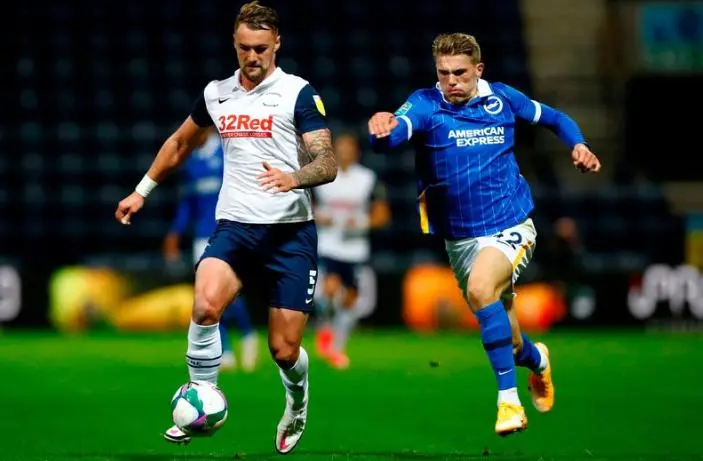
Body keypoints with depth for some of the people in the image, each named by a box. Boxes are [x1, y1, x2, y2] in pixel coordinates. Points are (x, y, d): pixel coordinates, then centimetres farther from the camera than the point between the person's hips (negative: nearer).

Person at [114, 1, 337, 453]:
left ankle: (297, 404, 34)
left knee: (284, 350, -2)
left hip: (291, 232, -2)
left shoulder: (299, 93, -5)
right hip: (234, 227, 3)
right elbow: (180, 142, 27)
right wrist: (143, 190, 30)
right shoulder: (216, 93, 9)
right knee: (206, 304, -28)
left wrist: (295, 178, -32)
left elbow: (328, 165, -12)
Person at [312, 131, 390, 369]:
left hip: (356, 249, 1)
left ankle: (337, 348, 21)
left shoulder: (368, 179, 1)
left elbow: (382, 215, 4)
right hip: (329, 246, -1)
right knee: (331, 286, -24)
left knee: (350, 298, 6)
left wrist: (363, 223, -14)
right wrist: (319, 218, -9)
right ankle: (325, 327, 3)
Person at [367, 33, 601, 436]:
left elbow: (555, 118, 14)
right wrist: (382, 131, -54)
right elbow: (393, 133, -31)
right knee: (505, 340, 14)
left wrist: (578, 145, -5)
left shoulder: (502, 98, -4)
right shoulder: (425, 104, -9)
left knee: (481, 287, -33)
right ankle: (536, 359, 52)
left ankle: (509, 400, -26)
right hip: (458, 237, 2)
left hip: (510, 227, -2)